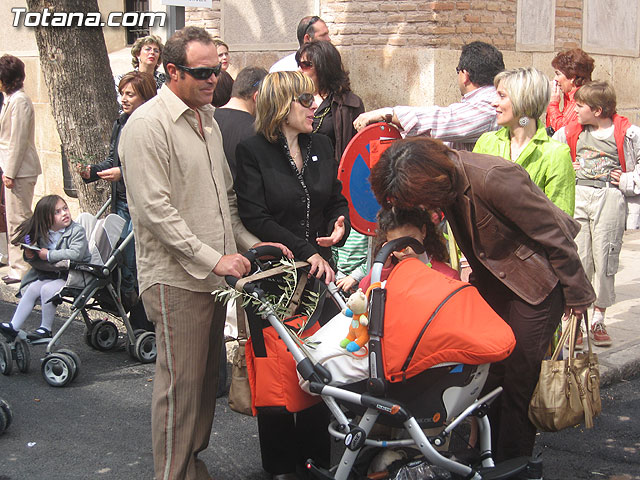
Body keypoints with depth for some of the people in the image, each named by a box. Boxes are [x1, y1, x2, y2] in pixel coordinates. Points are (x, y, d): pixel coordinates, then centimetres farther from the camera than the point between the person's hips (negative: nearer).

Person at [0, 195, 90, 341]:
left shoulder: (77, 231, -12)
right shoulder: (44, 235, 9)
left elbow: (76, 254, -28)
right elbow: (39, 262, 20)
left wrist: (49, 255, -20)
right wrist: (31, 256, -5)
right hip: (52, 275, 7)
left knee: (47, 289, -24)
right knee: (32, 288, -7)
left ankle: (46, 329, -9)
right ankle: (13, 326, -1)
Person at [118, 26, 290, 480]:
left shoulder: (207, 119, 15)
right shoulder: (147, 126, -12)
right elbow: (154, 209, -19)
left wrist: (253, 244, 10)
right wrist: (212, 258, -20)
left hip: (216, 273, 8)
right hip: (176, 277, -8)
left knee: (207, 374, 14)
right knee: (181, 382, -2)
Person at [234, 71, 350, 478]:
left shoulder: (321, 146, 10)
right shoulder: (253, 151, -7)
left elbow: (338, 199, 17)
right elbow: (255, 217, -14)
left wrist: (340, 226, -6)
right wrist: (305, 251, -17)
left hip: (320, 272, 4)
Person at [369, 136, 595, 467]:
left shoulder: (494, 178, -33)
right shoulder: (448, 177, -10)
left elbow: (554, 236, -23)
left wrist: (576, 296, -14)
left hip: (539, 273, -7)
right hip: (494, 275, 7)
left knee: (518, 373, -5)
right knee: (489, 368, 7)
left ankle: (512, 465, 9)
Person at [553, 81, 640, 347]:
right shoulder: (571, 132, 9)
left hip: (609, 197, -2)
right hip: (577, 196, 3)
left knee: (605, 259, 1)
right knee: (576, 258, -2)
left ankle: (598, 319, 14)